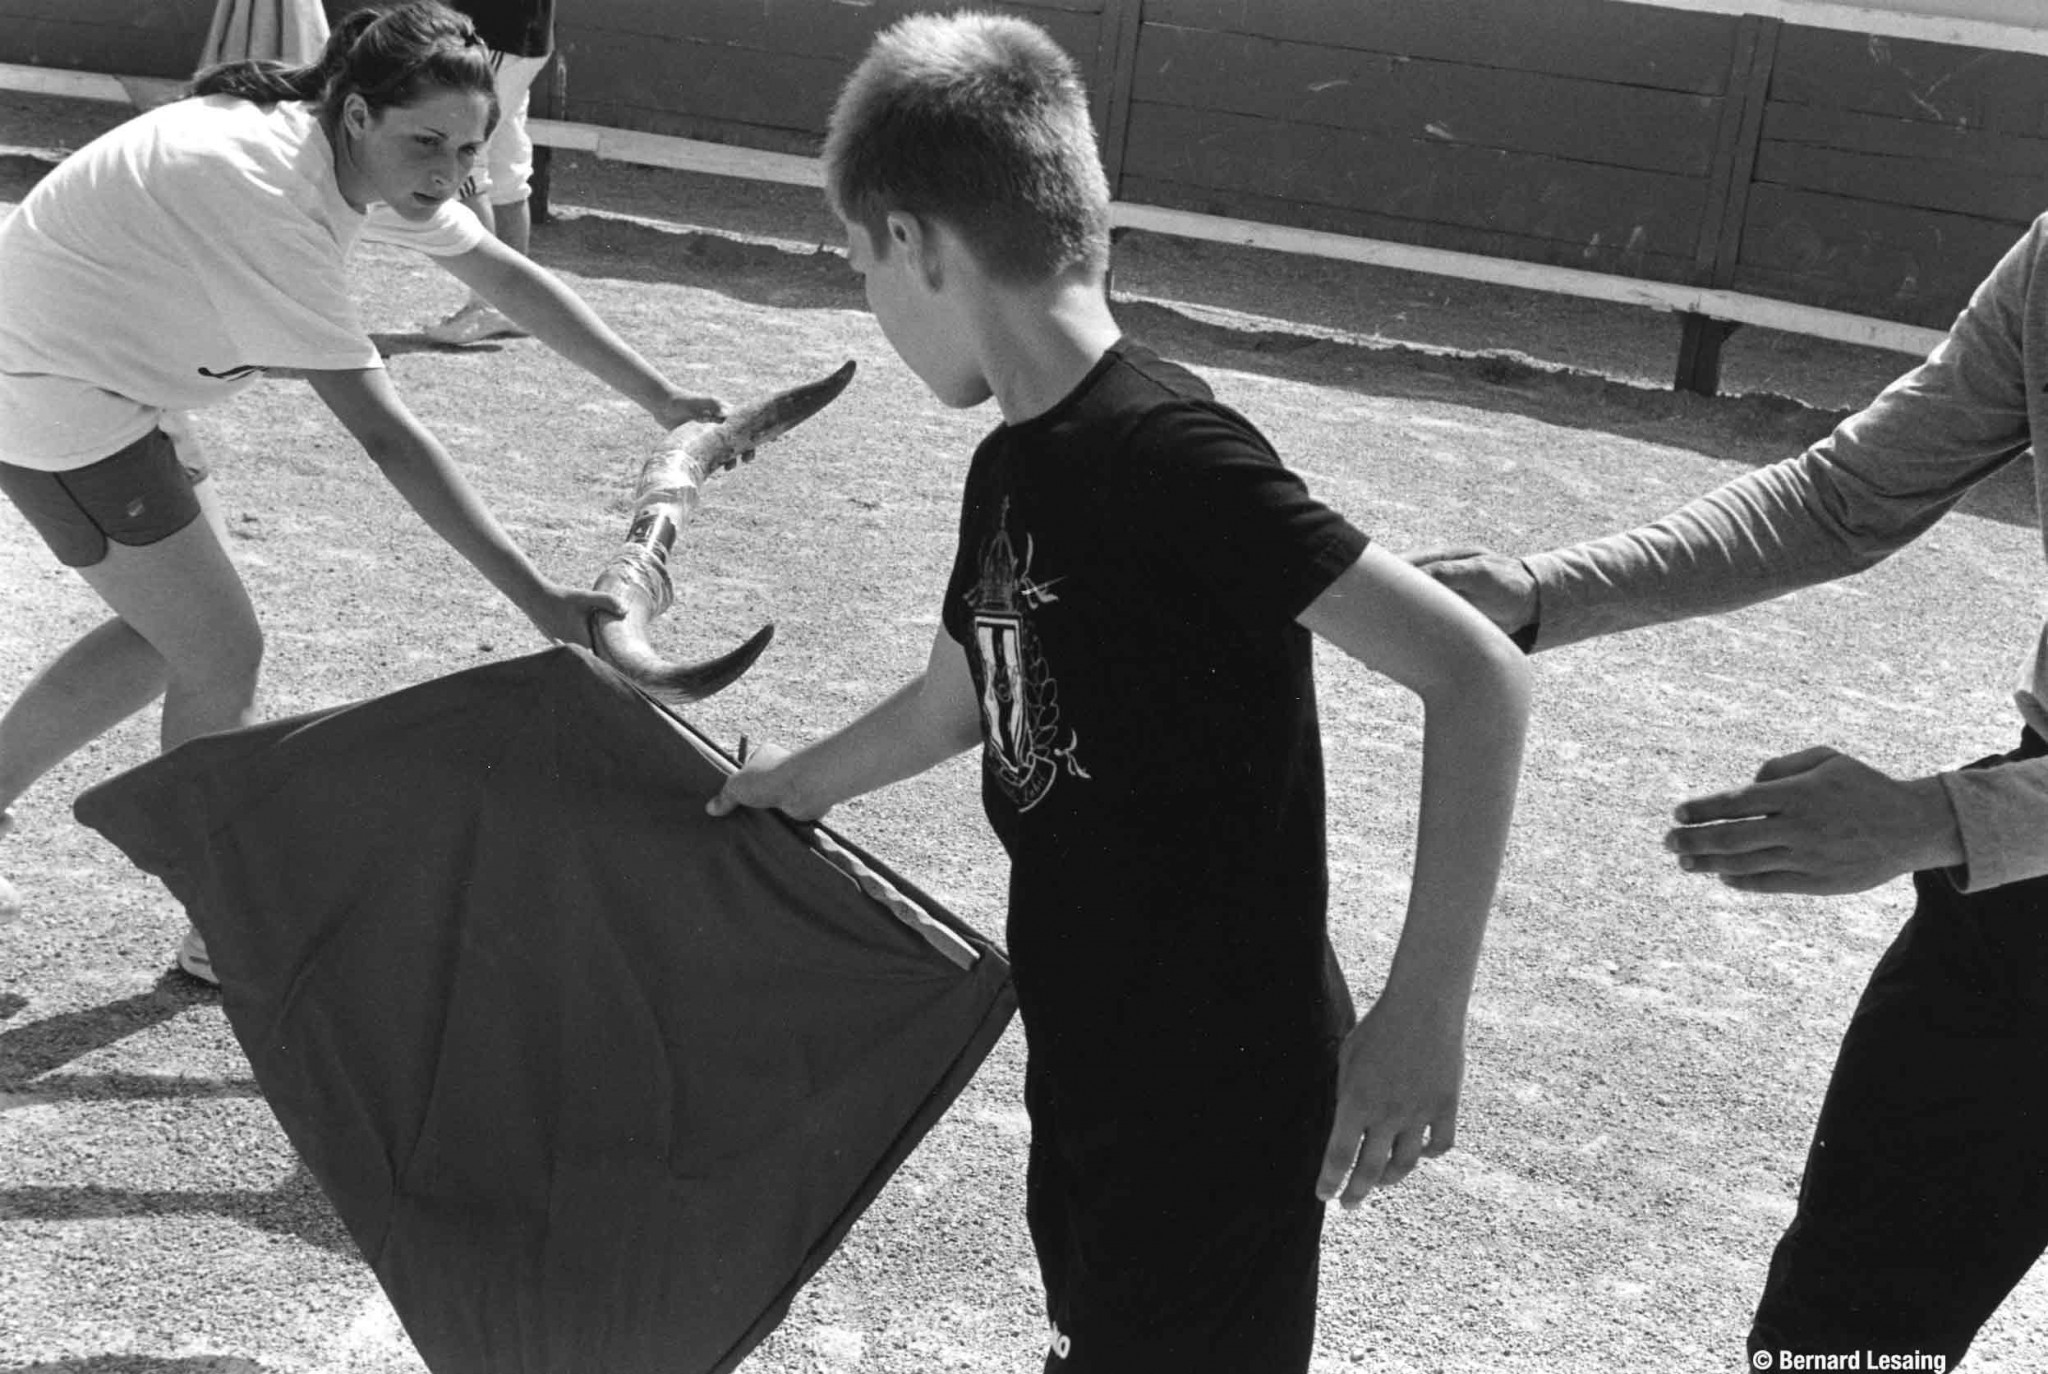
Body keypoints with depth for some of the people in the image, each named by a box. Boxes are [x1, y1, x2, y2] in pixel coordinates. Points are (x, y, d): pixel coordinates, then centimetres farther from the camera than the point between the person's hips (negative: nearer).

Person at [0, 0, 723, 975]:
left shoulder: (366, 154, -5)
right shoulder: (273, 196, -32)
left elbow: (507, 278, 7)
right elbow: (384, 434, -34)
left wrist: (664, 403, 6)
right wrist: (535, 598, -35)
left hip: (106, 374, 9)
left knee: (170, 635, 17)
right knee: (221, 656, -2)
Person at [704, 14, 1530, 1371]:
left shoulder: (1169, 453, -23)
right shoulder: (1015, 470, 4)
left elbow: (1477, 674, -26)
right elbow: (962, 699, 23)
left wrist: (1422, 1009, -30)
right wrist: (792, 782, 39)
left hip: (1215, 1094, -8)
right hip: (1093, 1068, 8)